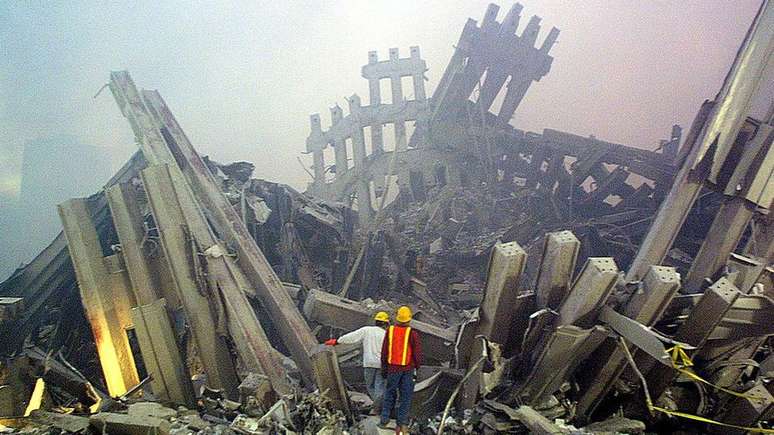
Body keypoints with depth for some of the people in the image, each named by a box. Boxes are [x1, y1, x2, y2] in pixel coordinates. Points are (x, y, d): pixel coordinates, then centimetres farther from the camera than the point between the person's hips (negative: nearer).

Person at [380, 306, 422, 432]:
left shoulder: (390, 330, -4)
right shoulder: (412, 333, -11)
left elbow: (384, 351, 1)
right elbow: (417, 352, -10)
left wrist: (384, 368, 10)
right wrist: (417, 366, 6)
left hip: (392, 368, 2)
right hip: (408, 368, -2)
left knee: (390, 393, 17)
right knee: (405, 396, 7)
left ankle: (384, 419, 16)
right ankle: (402, 423, 7)